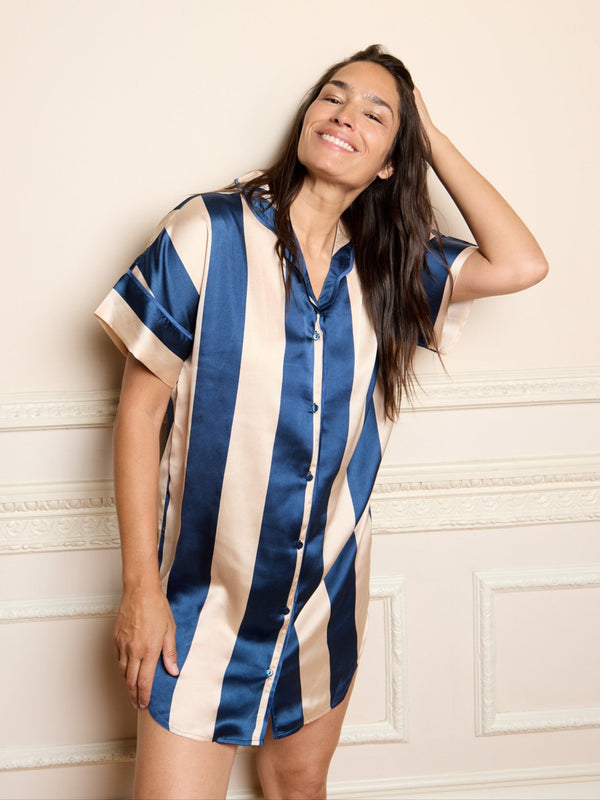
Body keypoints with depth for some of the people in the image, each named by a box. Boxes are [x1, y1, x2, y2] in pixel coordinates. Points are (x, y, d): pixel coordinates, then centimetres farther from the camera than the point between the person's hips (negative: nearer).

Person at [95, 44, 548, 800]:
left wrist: (432, 136, -6)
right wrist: (140, 585, -11)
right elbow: (140, 408, -9)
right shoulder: (208, 231, -11)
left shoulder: (391, 267, 2)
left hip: (326, 598, 4)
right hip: (206, 600, -4)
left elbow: (520, 264, -12)